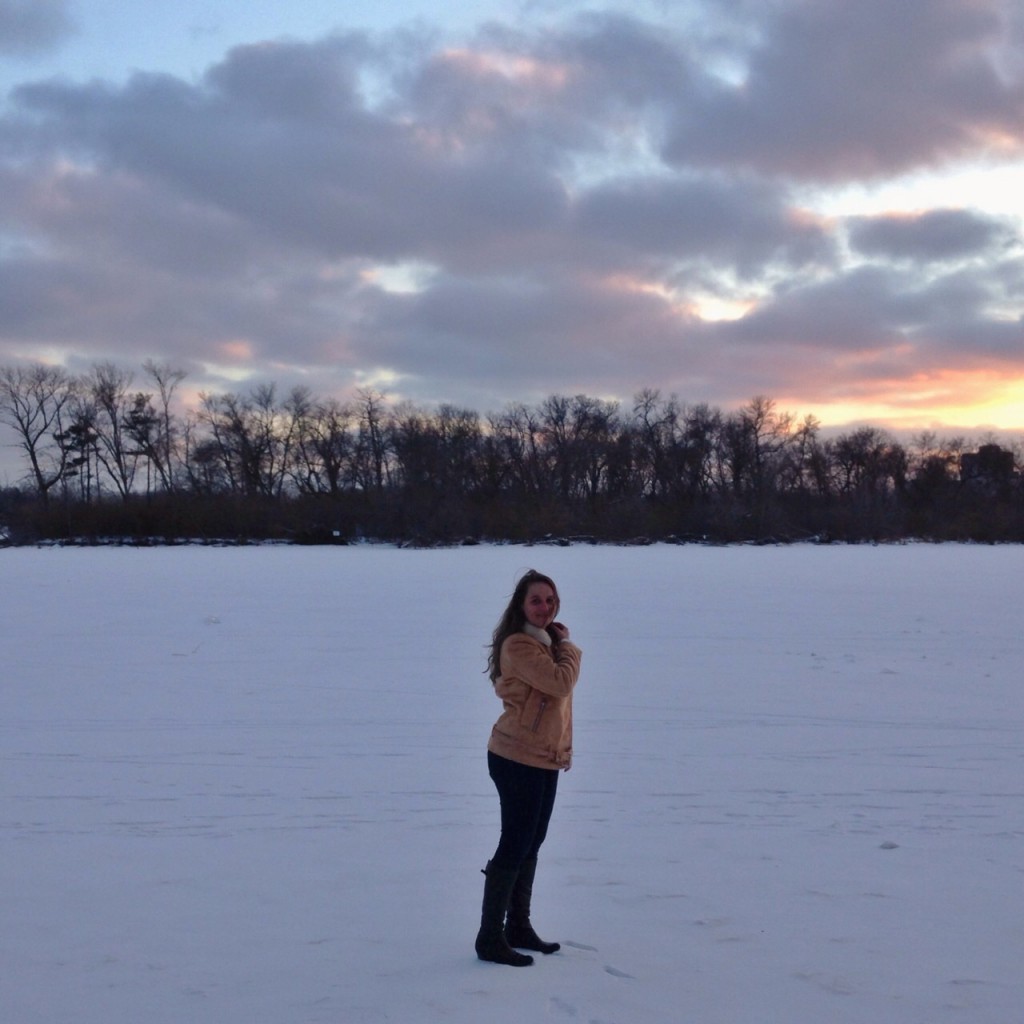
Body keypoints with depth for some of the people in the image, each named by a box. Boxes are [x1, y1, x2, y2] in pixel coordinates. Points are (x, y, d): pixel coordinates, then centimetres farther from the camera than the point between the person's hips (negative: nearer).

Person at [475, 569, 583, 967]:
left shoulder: (548, 642, 13)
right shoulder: (518, 645, -18)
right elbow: (562, 683, -25)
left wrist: (564, 748, 13)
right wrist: (569, 647, -8)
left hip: (545, 758, 9)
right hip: (517, 759, -9)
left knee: (530, 844, 16)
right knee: (514, 845, -6)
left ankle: (518, 927, 28)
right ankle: (490, 938, 2)